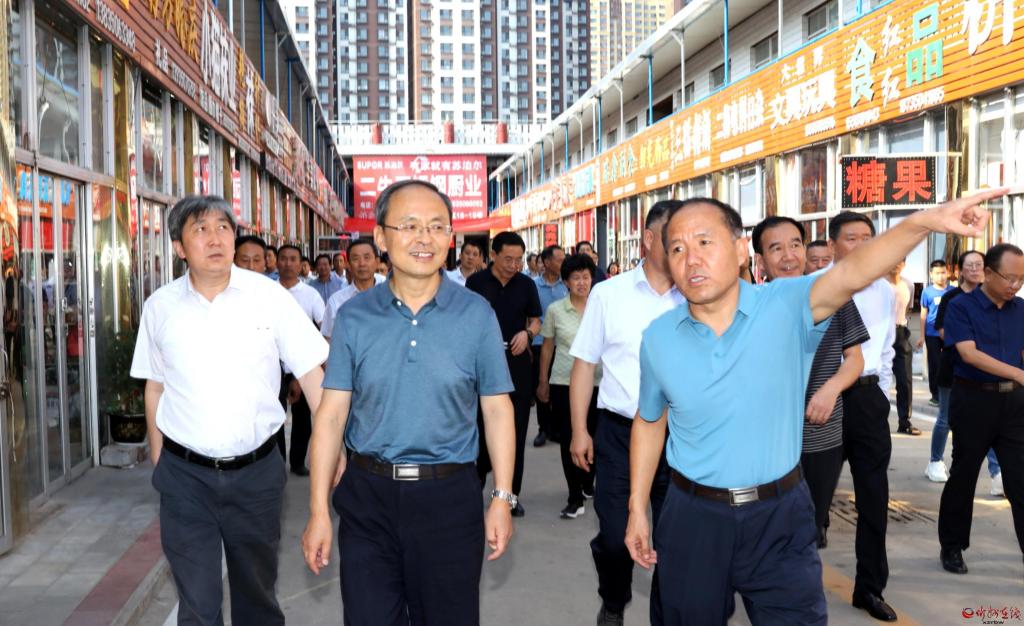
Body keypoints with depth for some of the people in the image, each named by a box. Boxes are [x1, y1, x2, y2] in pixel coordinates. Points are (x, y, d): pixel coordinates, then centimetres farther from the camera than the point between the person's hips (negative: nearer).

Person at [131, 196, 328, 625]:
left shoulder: (269, 296, -7)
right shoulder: (160, 306, -1)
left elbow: (312, 373, -7)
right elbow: (154, 388, 9)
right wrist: (158, 462, 10)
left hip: (256, 471, 0)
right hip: (185, 475, 1)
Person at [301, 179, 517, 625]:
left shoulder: (476, 314, -3)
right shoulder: (354, 316, -1)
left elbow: (497, 411, 1)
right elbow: (332, 413, -1)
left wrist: (502, 499, -4)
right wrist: (318, 511, -3)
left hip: (449, 499, 0)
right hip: (368, 496, 1)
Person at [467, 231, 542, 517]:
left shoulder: (526, 285, 4)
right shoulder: (476, 282, -2)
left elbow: (536, 321, 11)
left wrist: (527, 333, -11)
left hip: (517, 363, 2)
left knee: (516, 430, 6)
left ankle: (512, 493, 16)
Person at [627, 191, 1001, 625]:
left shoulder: (785, 305, -12)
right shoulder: (658, 338, -4)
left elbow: (850, 274, -31)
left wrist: (924, 221, -48)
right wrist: (637, 508, 9)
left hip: (780, 516, -2)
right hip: (694, 517, 3)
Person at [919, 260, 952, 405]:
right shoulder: (927, 292, -3)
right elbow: (923, 315, 2)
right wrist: (922, 336, 1)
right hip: (932, 334, -1)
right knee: (935, 365, 5)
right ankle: (935, 395, 15)